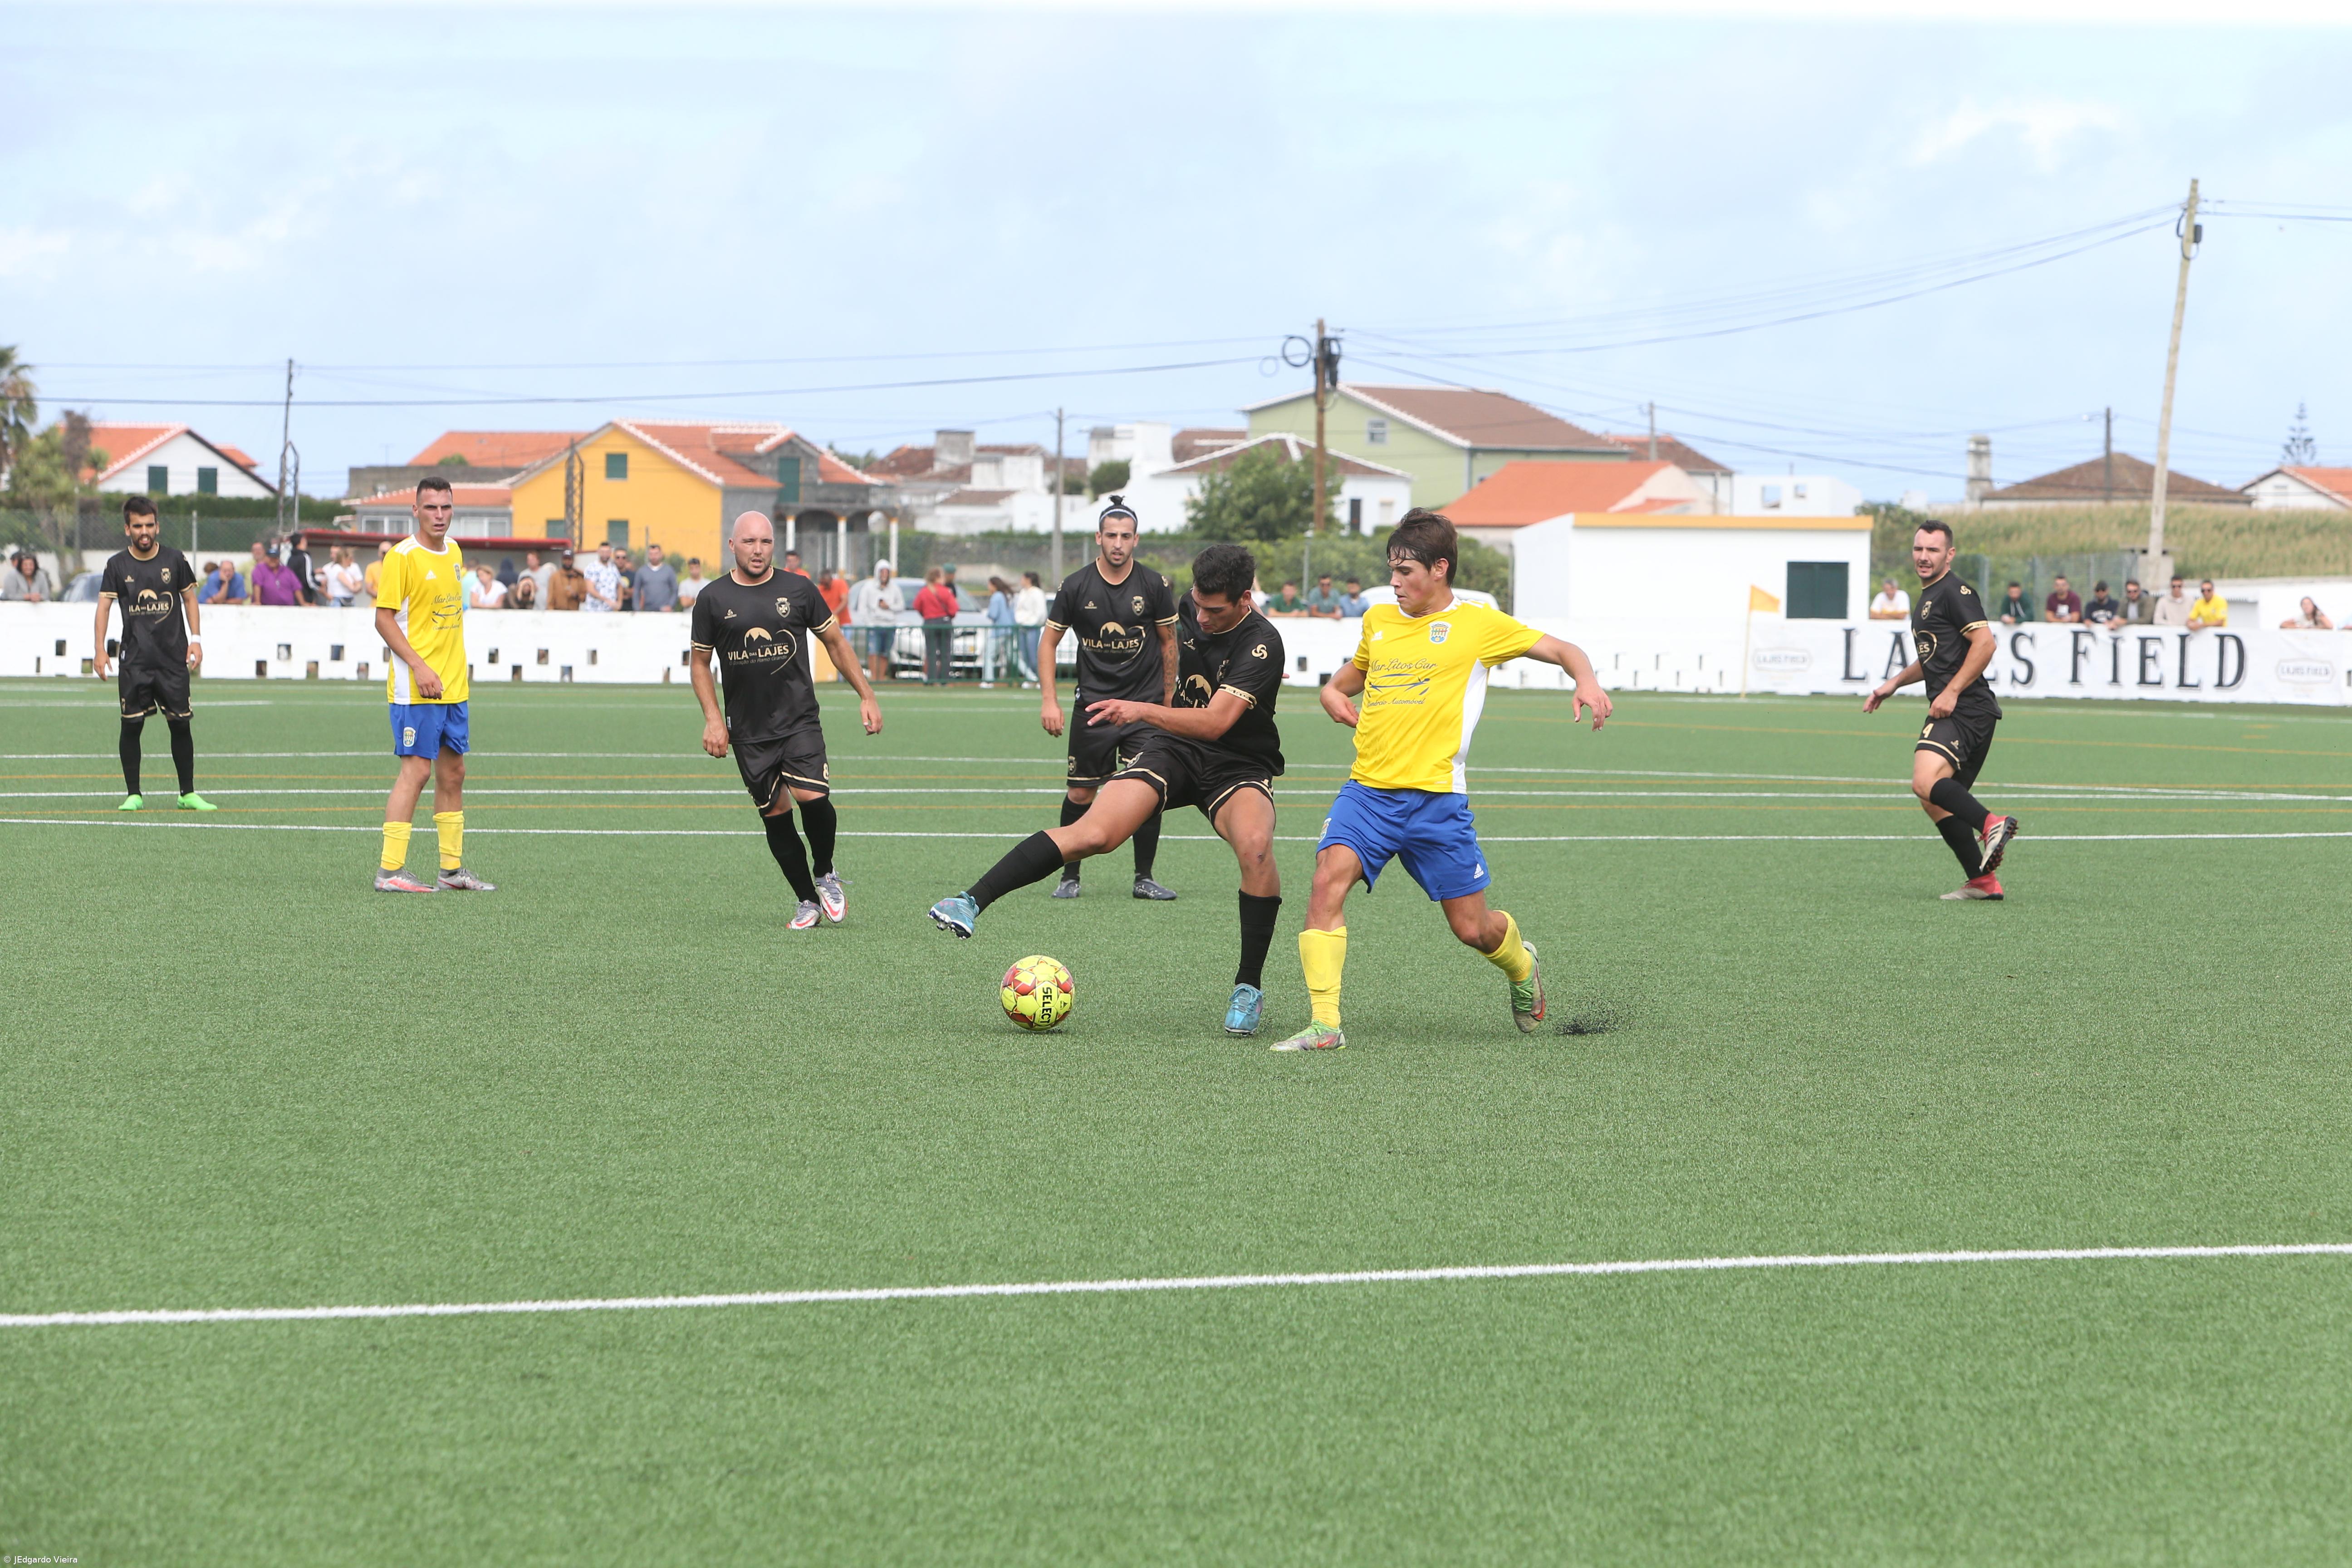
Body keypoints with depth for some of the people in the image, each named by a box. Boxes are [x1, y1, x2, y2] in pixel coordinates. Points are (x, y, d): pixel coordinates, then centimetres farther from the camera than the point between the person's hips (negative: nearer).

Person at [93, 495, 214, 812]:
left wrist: (196, 639, 3)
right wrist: (100, 650, -12)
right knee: (131, 726, -3)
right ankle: (133, 795, 6)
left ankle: (188, 793, 10)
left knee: (181, 726, 0)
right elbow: (104, 605, -2)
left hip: (174, 658, 1)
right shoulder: (117, 565, 3)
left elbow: (189, 597, 14)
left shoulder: (175, 560, 5)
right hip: (134, 662, -1)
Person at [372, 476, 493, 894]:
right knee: (417, 769, -10)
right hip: (415, 687, -8)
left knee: (453, 772, 10)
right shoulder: (402, 556, -11)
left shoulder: (454, 552, 13)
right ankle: (390, 870, -7)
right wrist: (418, 666, -21)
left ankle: (452, 870, 17)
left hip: (453, 686, 8)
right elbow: (384, 618, -13)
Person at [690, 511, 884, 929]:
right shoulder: (712, 600, 2)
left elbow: (835, 642, 12)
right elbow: (700, 662, 11)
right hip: (747, 730, 1)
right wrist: (713, 719, 0)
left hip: (799, 719, -1)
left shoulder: (798, 590, 2)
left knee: (812, 796, -20)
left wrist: (866, 696, 8)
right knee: (774, 813, 1)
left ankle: (825, 872, 7)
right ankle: (807, 900, 15)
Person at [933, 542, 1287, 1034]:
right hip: (1172, 750, 4)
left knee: (1255, 846, -35)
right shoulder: (1191, 608, -3)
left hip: (1238, 768, -4)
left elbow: (1215, 722, -35)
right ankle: (971, 902, -23)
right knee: (1093, 833, -21)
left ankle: (1249, 986, -17)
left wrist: (1142, 711, -45)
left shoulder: (1261, 644, -24)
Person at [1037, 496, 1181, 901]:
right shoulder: (1076, 586, -3)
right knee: (1080, 794, -1)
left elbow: (1168, 642, 10)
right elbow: (1049, 642, 5)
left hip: (1145, 704, 0)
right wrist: (1049, 701, -4)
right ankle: (1069, 876, 13)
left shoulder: (1154, 585, -2)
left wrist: (1168, 701, 11)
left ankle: (1144, 877, 5)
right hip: (1093, 704, 0)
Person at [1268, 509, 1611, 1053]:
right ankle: (1324, 1024, -24)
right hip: (1367, 790, 3)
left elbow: (1561, 650, 5)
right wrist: (1334, 692, 13)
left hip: (1435, 798, -3)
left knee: (1473, 928, 3)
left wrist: (1586, 682, -16)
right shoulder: (1378, 621, 15)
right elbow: (1354, 673, 36)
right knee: (1329, 878, -23)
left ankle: (1521, 968, 40)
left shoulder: (1476, 623, 2)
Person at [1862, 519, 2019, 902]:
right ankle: (1982, 881, 9)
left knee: (1926, 782, -27)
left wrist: (1952, 692, -19)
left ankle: (1991, 826, -31)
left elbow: (1985, 643, -18)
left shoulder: (1954, 592, -7)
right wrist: (1894, 683, 30)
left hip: (1965, 709, -10)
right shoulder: (1927, 598, 24)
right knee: (1934, 802, 9)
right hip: (1950, 712, 10)